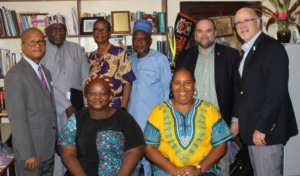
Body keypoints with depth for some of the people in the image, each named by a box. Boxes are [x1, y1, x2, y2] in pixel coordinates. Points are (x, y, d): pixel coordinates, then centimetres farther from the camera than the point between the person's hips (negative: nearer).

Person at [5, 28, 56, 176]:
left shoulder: (46, 73, 13)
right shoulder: (15, 75, -14)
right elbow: (17, 118, -18)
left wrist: (54, 144, 12)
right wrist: (27, 154, -19)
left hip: (49, 148, 7)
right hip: (31, 149, -7)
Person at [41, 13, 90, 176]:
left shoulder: (76, 49, 10)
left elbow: (85, 78, 8)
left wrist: (85, 104, -2)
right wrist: (68, 106, -12)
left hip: (78, 109, 3)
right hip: (55, 110, -3)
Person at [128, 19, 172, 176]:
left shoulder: (160, 59, -5)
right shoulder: (130, 60, 11)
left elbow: (167, 87, -3)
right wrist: (126, 108, 11)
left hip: (154, 116, -5)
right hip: (134, 116, 5)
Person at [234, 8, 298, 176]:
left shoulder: (272, 47, -12)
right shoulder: (247, 51, 17)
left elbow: (276, 92, -20)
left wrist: (262, 127, -20)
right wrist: (239, 121, 11)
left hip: (266, 130, -9)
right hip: (253, 130, 9)